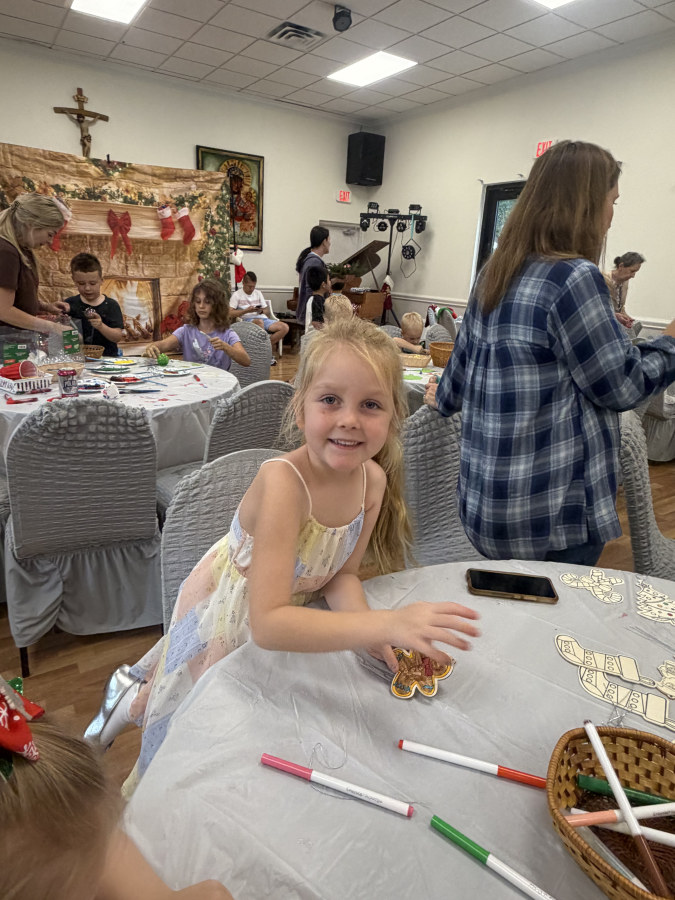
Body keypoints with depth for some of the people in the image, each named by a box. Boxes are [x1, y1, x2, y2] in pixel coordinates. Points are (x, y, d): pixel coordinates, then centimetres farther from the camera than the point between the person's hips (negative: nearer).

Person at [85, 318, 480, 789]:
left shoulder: (373, 479, -19)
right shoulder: (282, 482, -39)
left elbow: (342, 574, -10)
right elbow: (267, 622, -44)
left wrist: (368, 630, -29)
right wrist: (384, 623, -52)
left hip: (289, 617, 6)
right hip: (229, 614, -6)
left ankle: (138, 697, 52)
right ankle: (137, 701, 45)